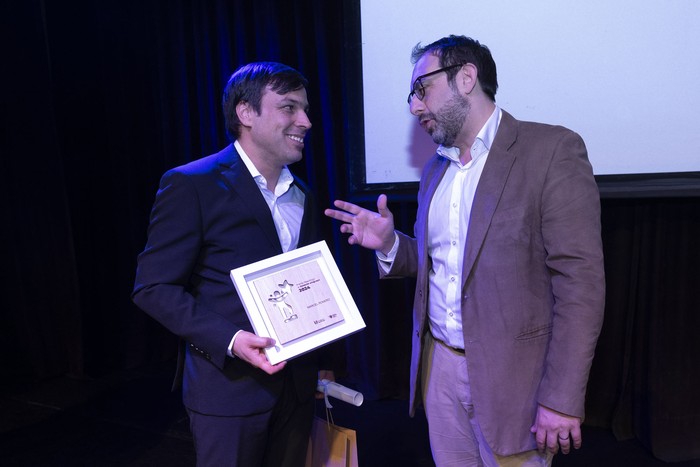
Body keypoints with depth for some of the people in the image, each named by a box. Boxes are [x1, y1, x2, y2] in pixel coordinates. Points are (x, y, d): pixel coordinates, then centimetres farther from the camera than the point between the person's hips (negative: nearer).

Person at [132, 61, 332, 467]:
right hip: (230, 387, -6)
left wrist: (318, 362, 11)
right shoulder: (193, 184, -11)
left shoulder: (302, 195, 9)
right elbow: (154, 287, -13)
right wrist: (230, 340, -24)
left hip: (298, 385, 6)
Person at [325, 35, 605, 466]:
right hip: (439, 365, 6)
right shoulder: (435, 170, 11)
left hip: (511, 376, -5)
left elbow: (580, 282, -15)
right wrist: (390, 244, -3)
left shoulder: (552, 150, -11)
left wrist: (561, 399, -17)